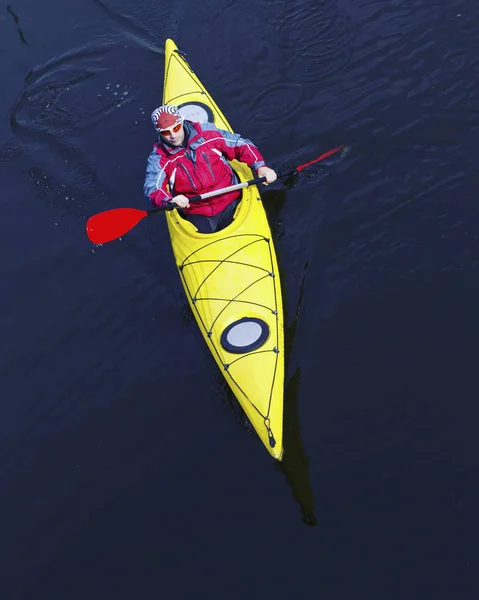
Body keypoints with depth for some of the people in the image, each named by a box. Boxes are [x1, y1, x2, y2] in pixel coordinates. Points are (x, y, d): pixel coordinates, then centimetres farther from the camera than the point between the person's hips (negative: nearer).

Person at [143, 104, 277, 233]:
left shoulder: (206, 132, 0)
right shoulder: (158, 158, -3)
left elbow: (241, 145, 6)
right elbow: (152, 189, -16)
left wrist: (260, 166, -9)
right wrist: (170, 200, -39)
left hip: (230, 202, 1)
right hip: (196, 213, 0)